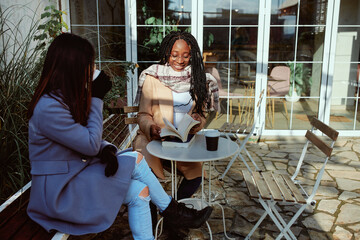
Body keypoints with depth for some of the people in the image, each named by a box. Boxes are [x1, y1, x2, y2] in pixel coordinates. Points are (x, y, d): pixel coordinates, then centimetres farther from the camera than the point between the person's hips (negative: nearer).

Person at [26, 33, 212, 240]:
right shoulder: (48, 108, -24)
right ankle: (171, 210, 3)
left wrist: (107, 150, -14)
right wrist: (97, 98, -14)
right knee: (135, 159, -16)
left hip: (77, 174, 9)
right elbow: (91, 145, -20)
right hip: (59, 192, -9)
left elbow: (89, 138, 8)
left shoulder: (67, 98, 6)